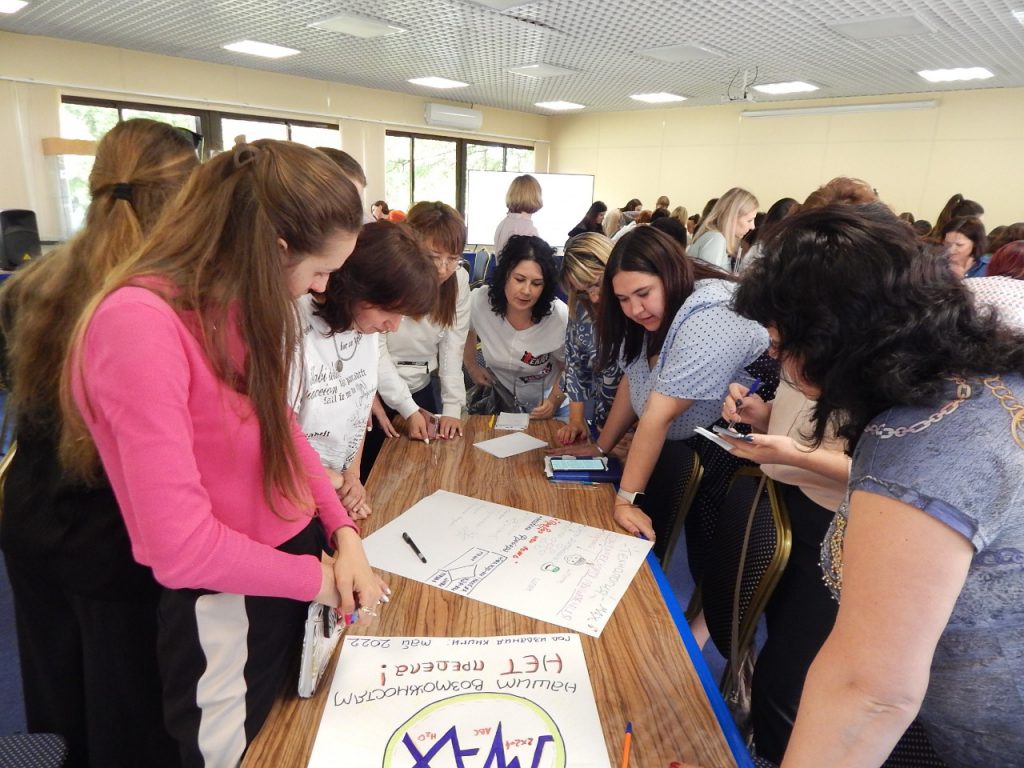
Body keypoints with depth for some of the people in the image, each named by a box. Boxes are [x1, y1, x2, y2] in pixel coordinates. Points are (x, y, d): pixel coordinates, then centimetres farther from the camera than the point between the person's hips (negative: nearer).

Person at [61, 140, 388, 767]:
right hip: (227, 607, -7)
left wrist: (343, 533, -8)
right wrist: (318, 579, -15)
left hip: (299, 560, 7)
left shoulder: (238, 302, -2)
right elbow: (180, 546, -29)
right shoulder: (140, 322, -28)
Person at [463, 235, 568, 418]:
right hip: (498, 396, 2)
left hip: (544, 402, -1)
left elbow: (568, 367, -9)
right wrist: (471, 366, 8)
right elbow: (466, 329, 3)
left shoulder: (560, 317, -27)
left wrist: (555, 400, -20)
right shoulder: (478, 301, -23)